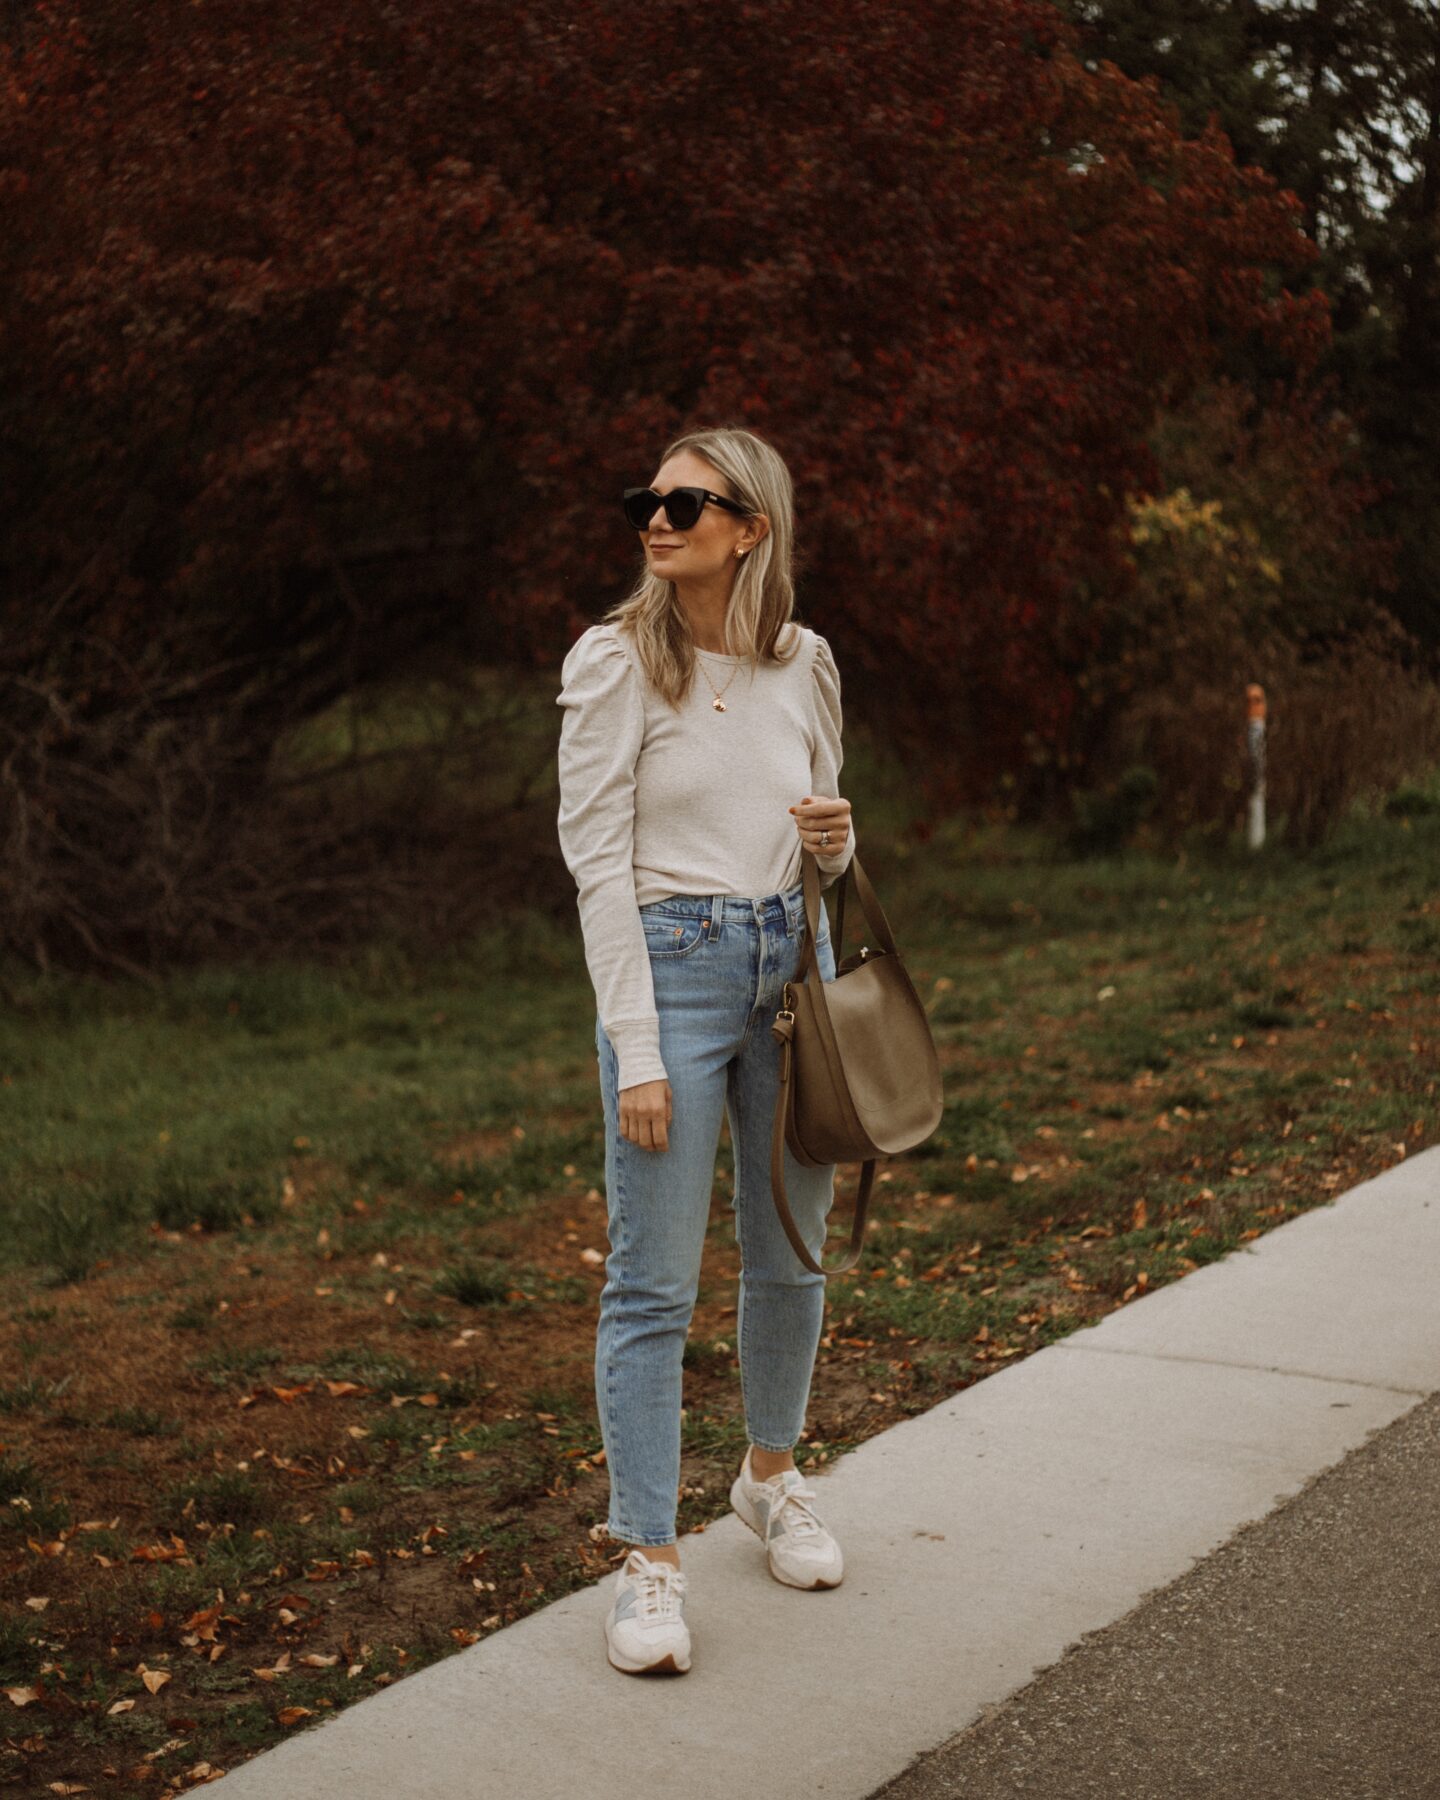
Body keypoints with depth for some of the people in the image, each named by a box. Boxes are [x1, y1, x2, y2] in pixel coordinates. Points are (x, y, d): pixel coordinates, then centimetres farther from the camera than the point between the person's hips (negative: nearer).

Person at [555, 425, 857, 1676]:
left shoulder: (804, 665, 6)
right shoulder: (617, 661, -7)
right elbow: (598, 857, -10)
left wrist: (835, 837, -9)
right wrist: (634, 1047, -15)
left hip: (793, 958, 5)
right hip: (671, 963, -5)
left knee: (792, 1252, 16)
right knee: (655, 1281, -3)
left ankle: (773, 1476, 38)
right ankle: (649, 1560, 6)